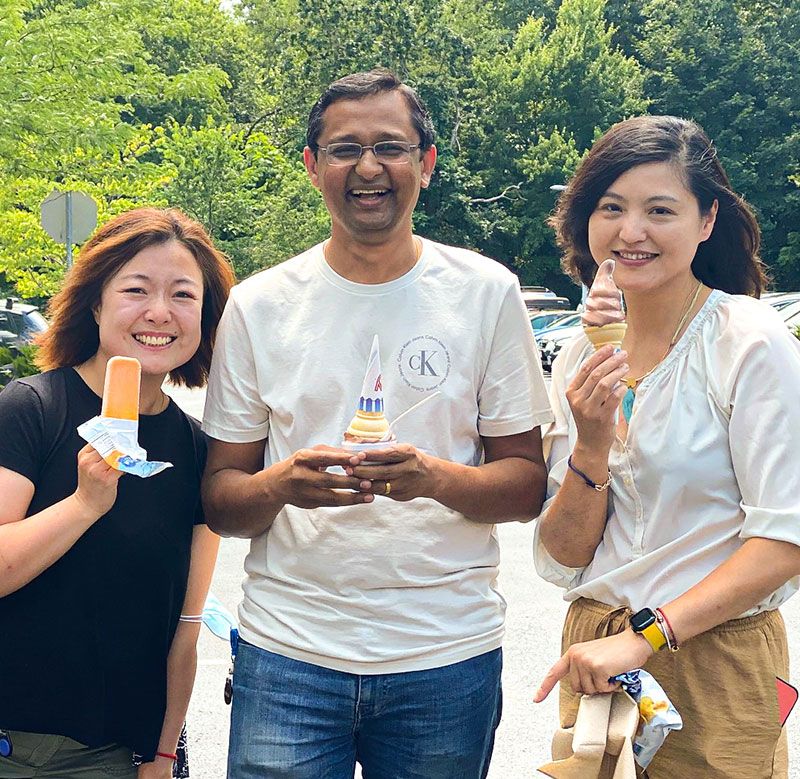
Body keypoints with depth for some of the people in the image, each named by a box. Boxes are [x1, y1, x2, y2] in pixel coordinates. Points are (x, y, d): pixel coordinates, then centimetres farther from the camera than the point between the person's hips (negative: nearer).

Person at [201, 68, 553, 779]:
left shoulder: (487, 293, 0)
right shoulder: (258, 305, 2)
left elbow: (527, 485, 1)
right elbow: (218, 499, 4)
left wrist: (434, 476, -19)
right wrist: (280, 484, -18)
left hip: (449, 653, 0)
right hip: (288, 650, 0)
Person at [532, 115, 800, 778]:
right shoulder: (579, 361, 3)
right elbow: (563, 561, 1)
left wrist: (644, 635, -21)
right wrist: (591, 448, -15)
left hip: (713, 659, -5)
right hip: (597, 656, 5)